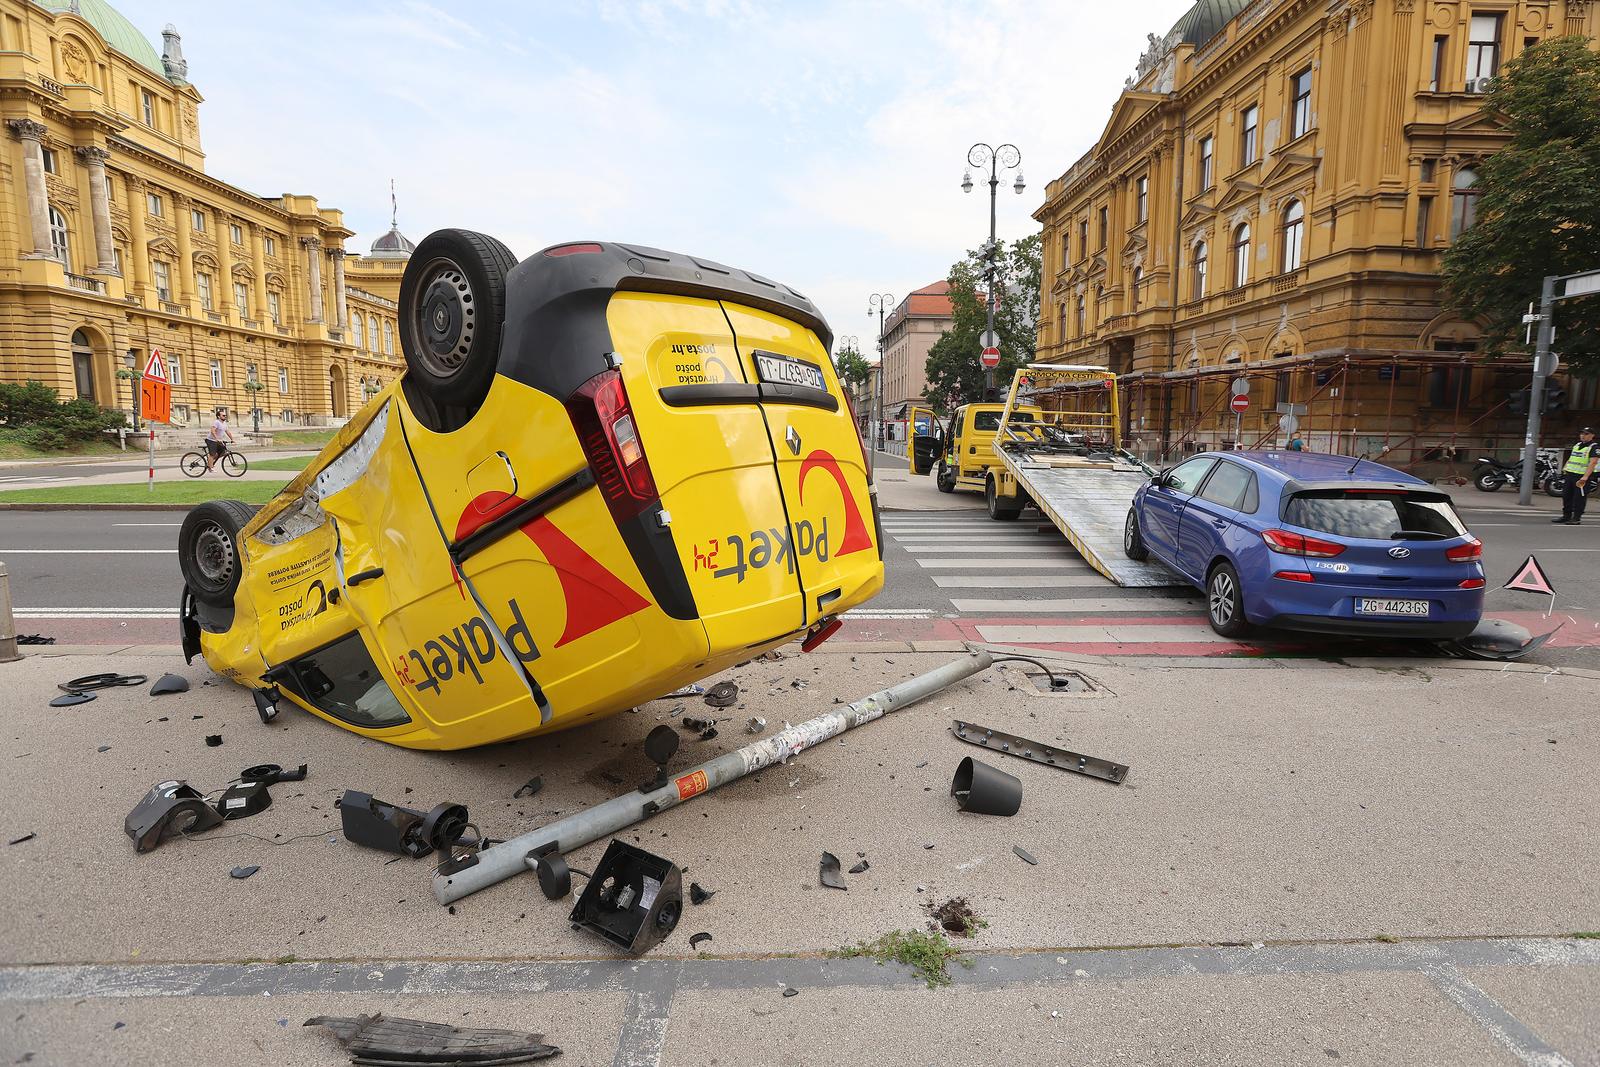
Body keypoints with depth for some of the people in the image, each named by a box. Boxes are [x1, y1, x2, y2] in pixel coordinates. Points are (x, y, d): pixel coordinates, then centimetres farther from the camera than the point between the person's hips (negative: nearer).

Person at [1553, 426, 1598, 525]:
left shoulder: (1594, 447, -8)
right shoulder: (1576, 445, 16)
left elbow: (1592, 463, -17)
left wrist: (1585, 477, -25)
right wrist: (1565, 468, 12)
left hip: (1581, 477, -8)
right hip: (1569, 474, 8)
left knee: (1579, 498, -4)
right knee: (1566, 497, 11)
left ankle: (1576, 518, 1)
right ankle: (1566, 516, 19)